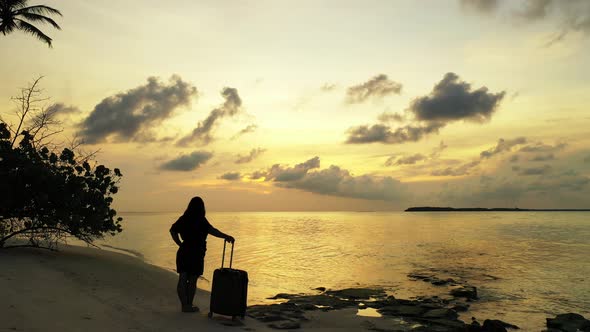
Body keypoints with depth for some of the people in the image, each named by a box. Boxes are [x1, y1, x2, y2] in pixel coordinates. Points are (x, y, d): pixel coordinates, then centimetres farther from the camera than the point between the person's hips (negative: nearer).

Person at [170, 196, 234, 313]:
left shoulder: (183, 219, 5)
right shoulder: (200, 220, -15)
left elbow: (172, 230, 15)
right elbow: (211, 230, -30)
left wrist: (180, 243, 15)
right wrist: (226, 236, -31)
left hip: (183, 252, 6)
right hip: (195, 253, -6)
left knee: (183, 279, 10)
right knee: (192, 280, 6)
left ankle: (184, 305, 17)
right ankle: (188, 306, 13)